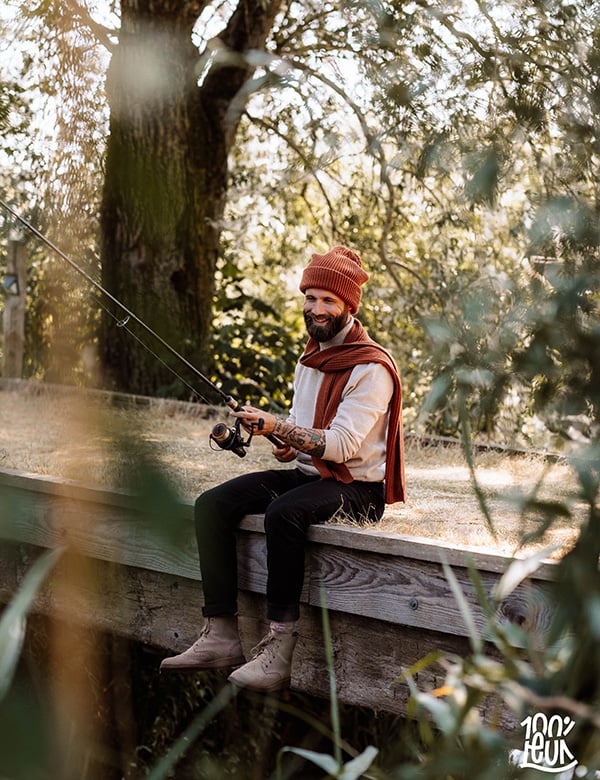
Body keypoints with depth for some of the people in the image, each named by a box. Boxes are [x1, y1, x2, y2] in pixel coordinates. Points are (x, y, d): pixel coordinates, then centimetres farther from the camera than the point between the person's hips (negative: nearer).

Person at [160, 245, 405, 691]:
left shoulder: (372, 368, -12)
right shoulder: (310, 360, 16)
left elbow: (341, 444, -20)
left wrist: (275, 426, -24)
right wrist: (286, 446, -2)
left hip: (357, 487, -8)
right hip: (307, 475, 8)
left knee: (284, 513, -37)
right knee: (213, 505, -10)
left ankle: (280, 651, -33)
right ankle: (221, 637, -14)